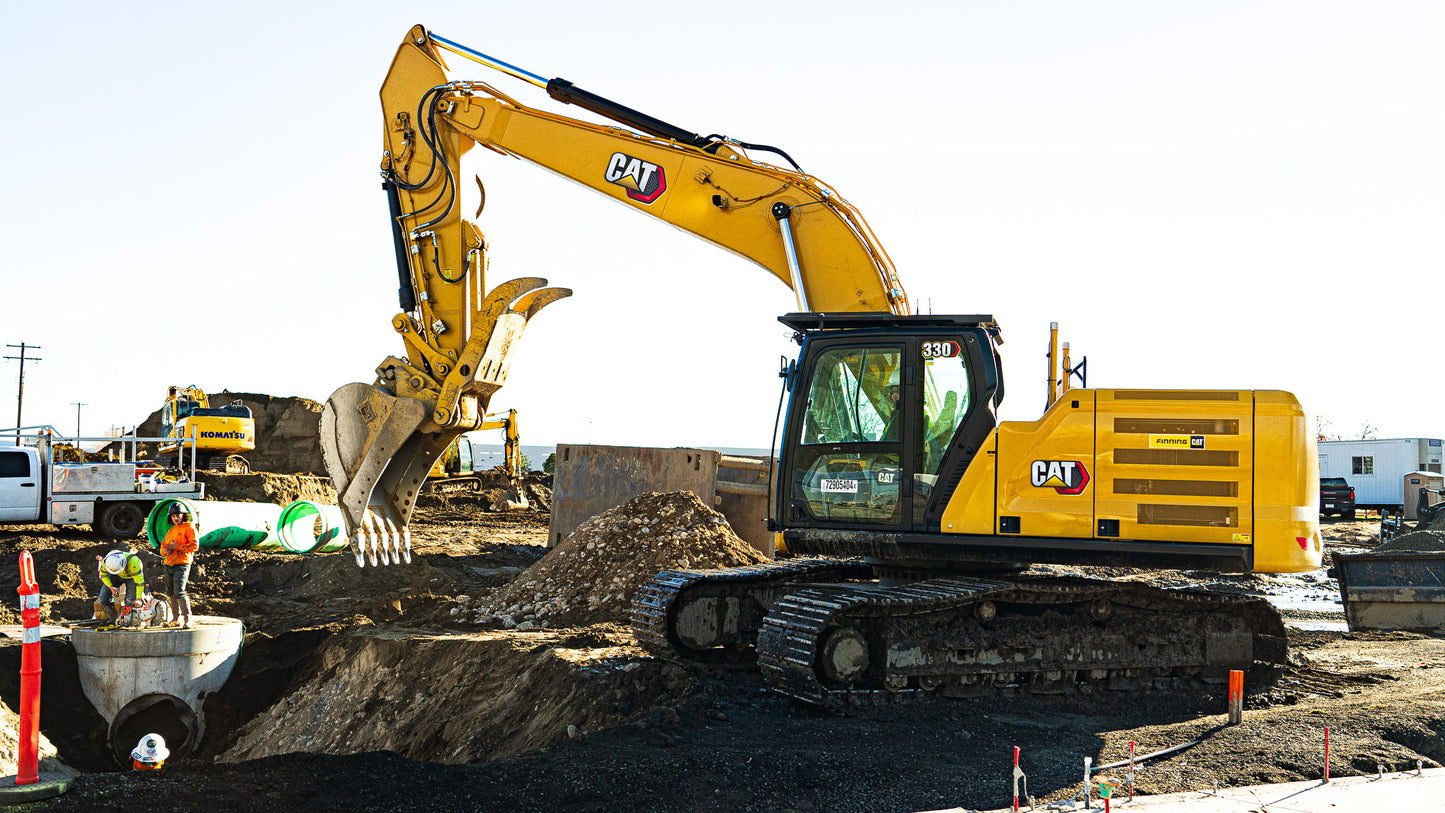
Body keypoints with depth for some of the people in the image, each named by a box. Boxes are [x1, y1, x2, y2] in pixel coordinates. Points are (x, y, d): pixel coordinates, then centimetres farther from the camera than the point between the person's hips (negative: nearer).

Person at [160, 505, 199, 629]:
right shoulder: (171, 531, 22)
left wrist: (177, 547, -14)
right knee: (170, 593, 10)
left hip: (181, 565, -8)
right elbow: (162, 546, 25)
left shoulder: (189, 528, -1)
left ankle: (187, 619, -15)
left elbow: (194, 545, -12)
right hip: (169, 566, 8)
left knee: (179, 593, -17)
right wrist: (165, 550, 0)